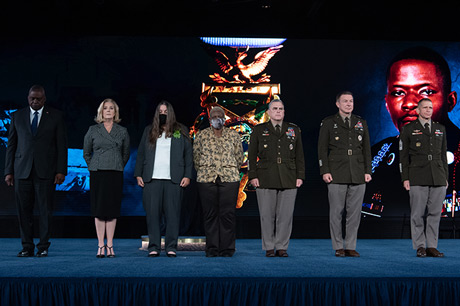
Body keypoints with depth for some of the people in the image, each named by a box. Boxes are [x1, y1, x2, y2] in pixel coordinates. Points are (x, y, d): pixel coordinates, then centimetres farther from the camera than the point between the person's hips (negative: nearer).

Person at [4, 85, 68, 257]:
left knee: (45, 210, -1)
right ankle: (27, 247, 10)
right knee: (24, 211, 2)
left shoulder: (56, 116, 6)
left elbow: (62, 145, 3)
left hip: (45, 171, -2)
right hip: (22, 171, 2)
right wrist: (8, 171, 4)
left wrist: (61, 170, -5)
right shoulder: (18, 116, 12)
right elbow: (11, 145, 11)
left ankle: (43, 247, 7)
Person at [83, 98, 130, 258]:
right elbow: (86, 153, 14)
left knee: (113, 209, 1)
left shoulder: (122, 131, 8)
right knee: (99, 209, -1)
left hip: (116, 174, 1)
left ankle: (110, 245, 6)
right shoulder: (93, 130, 5)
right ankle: (101, 245, 4)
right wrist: (94, 167, 10)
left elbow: (126, 154, 17)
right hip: (97, 174, -1)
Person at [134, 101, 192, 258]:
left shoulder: (181, 131, 12)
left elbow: (188, 155, 8)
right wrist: (138, 174, 7)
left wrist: (187, 175, -1)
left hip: (173, 180, -1)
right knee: (152, 213, -1)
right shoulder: (149, 131, 16)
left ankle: (171, 247, 3)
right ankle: (154, 247, 4)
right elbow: (141, 154, 15)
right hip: (152, 179, 1)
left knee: (172, 213, -3)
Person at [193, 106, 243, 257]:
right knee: (210, 213, 0)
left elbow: (239, 156, 14)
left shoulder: (233, 135, 10)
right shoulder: (202, 135, 9)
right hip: (206, 179, 0)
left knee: (227, 213, -4)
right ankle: (212, 248, 7)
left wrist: (232, 171, 11)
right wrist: (202, 171, 10)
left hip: (229, 178, 0)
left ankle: (227, 248, 3)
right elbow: (196, 155, 13)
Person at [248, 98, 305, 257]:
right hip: (265, 179, -1)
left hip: (289, 179, 1)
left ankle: (282, 247, 9)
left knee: (285, 214, 0)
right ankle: (269, 247, 9)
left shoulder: (294, 130, 13)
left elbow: (299, 155, 12)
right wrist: (253, 176, -2)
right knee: (267, 215, -1)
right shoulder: (258, 130, 8)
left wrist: (300, 176, 4)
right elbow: (252, 155, 6)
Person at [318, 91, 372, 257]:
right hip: (337, 175, -3)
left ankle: (350, 247, 11)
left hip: (358, 175, 3)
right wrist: (325, 171, -7)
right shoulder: (328, 123, 5)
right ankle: (338, 247, 9)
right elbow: (322, 148, 1)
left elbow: (366, 149, 13)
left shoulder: (361, 123, 13)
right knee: (336, 212, 0)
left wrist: (368, 171, 6)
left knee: (355, 212, 3)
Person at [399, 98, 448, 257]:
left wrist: (446, 177, 13)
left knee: (435, 213, 2)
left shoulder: (440, 129, 16)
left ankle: (432, 246, 8)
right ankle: (420, 247, 5)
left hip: (438, 179, 3)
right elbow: (403, 155, 4)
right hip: (418, 179, -3)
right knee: (417, 213, -3)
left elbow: (443, 154, 18)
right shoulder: (408, 129, 6)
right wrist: (405, 178, -4)